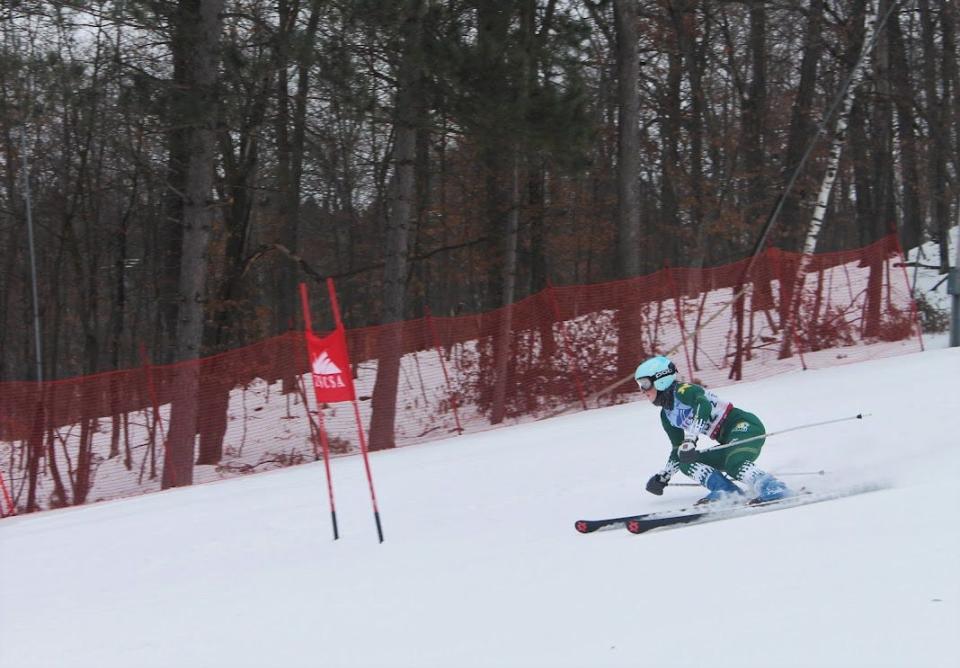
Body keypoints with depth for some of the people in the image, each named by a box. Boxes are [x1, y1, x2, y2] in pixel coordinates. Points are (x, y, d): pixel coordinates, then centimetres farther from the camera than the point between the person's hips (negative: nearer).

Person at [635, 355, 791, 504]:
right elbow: (678, 449, 27)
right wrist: (663, 477, 24)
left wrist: (690, 440, -40)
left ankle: (775, 490, -38)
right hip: (729, 441, 9)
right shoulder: (667, 415, 16)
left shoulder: (682, 390, -10)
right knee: (687, 463, 0)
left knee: (734, 462, -34)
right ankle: (727, 491, -15)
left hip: (745, 425, -9)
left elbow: (703, 405, -31)